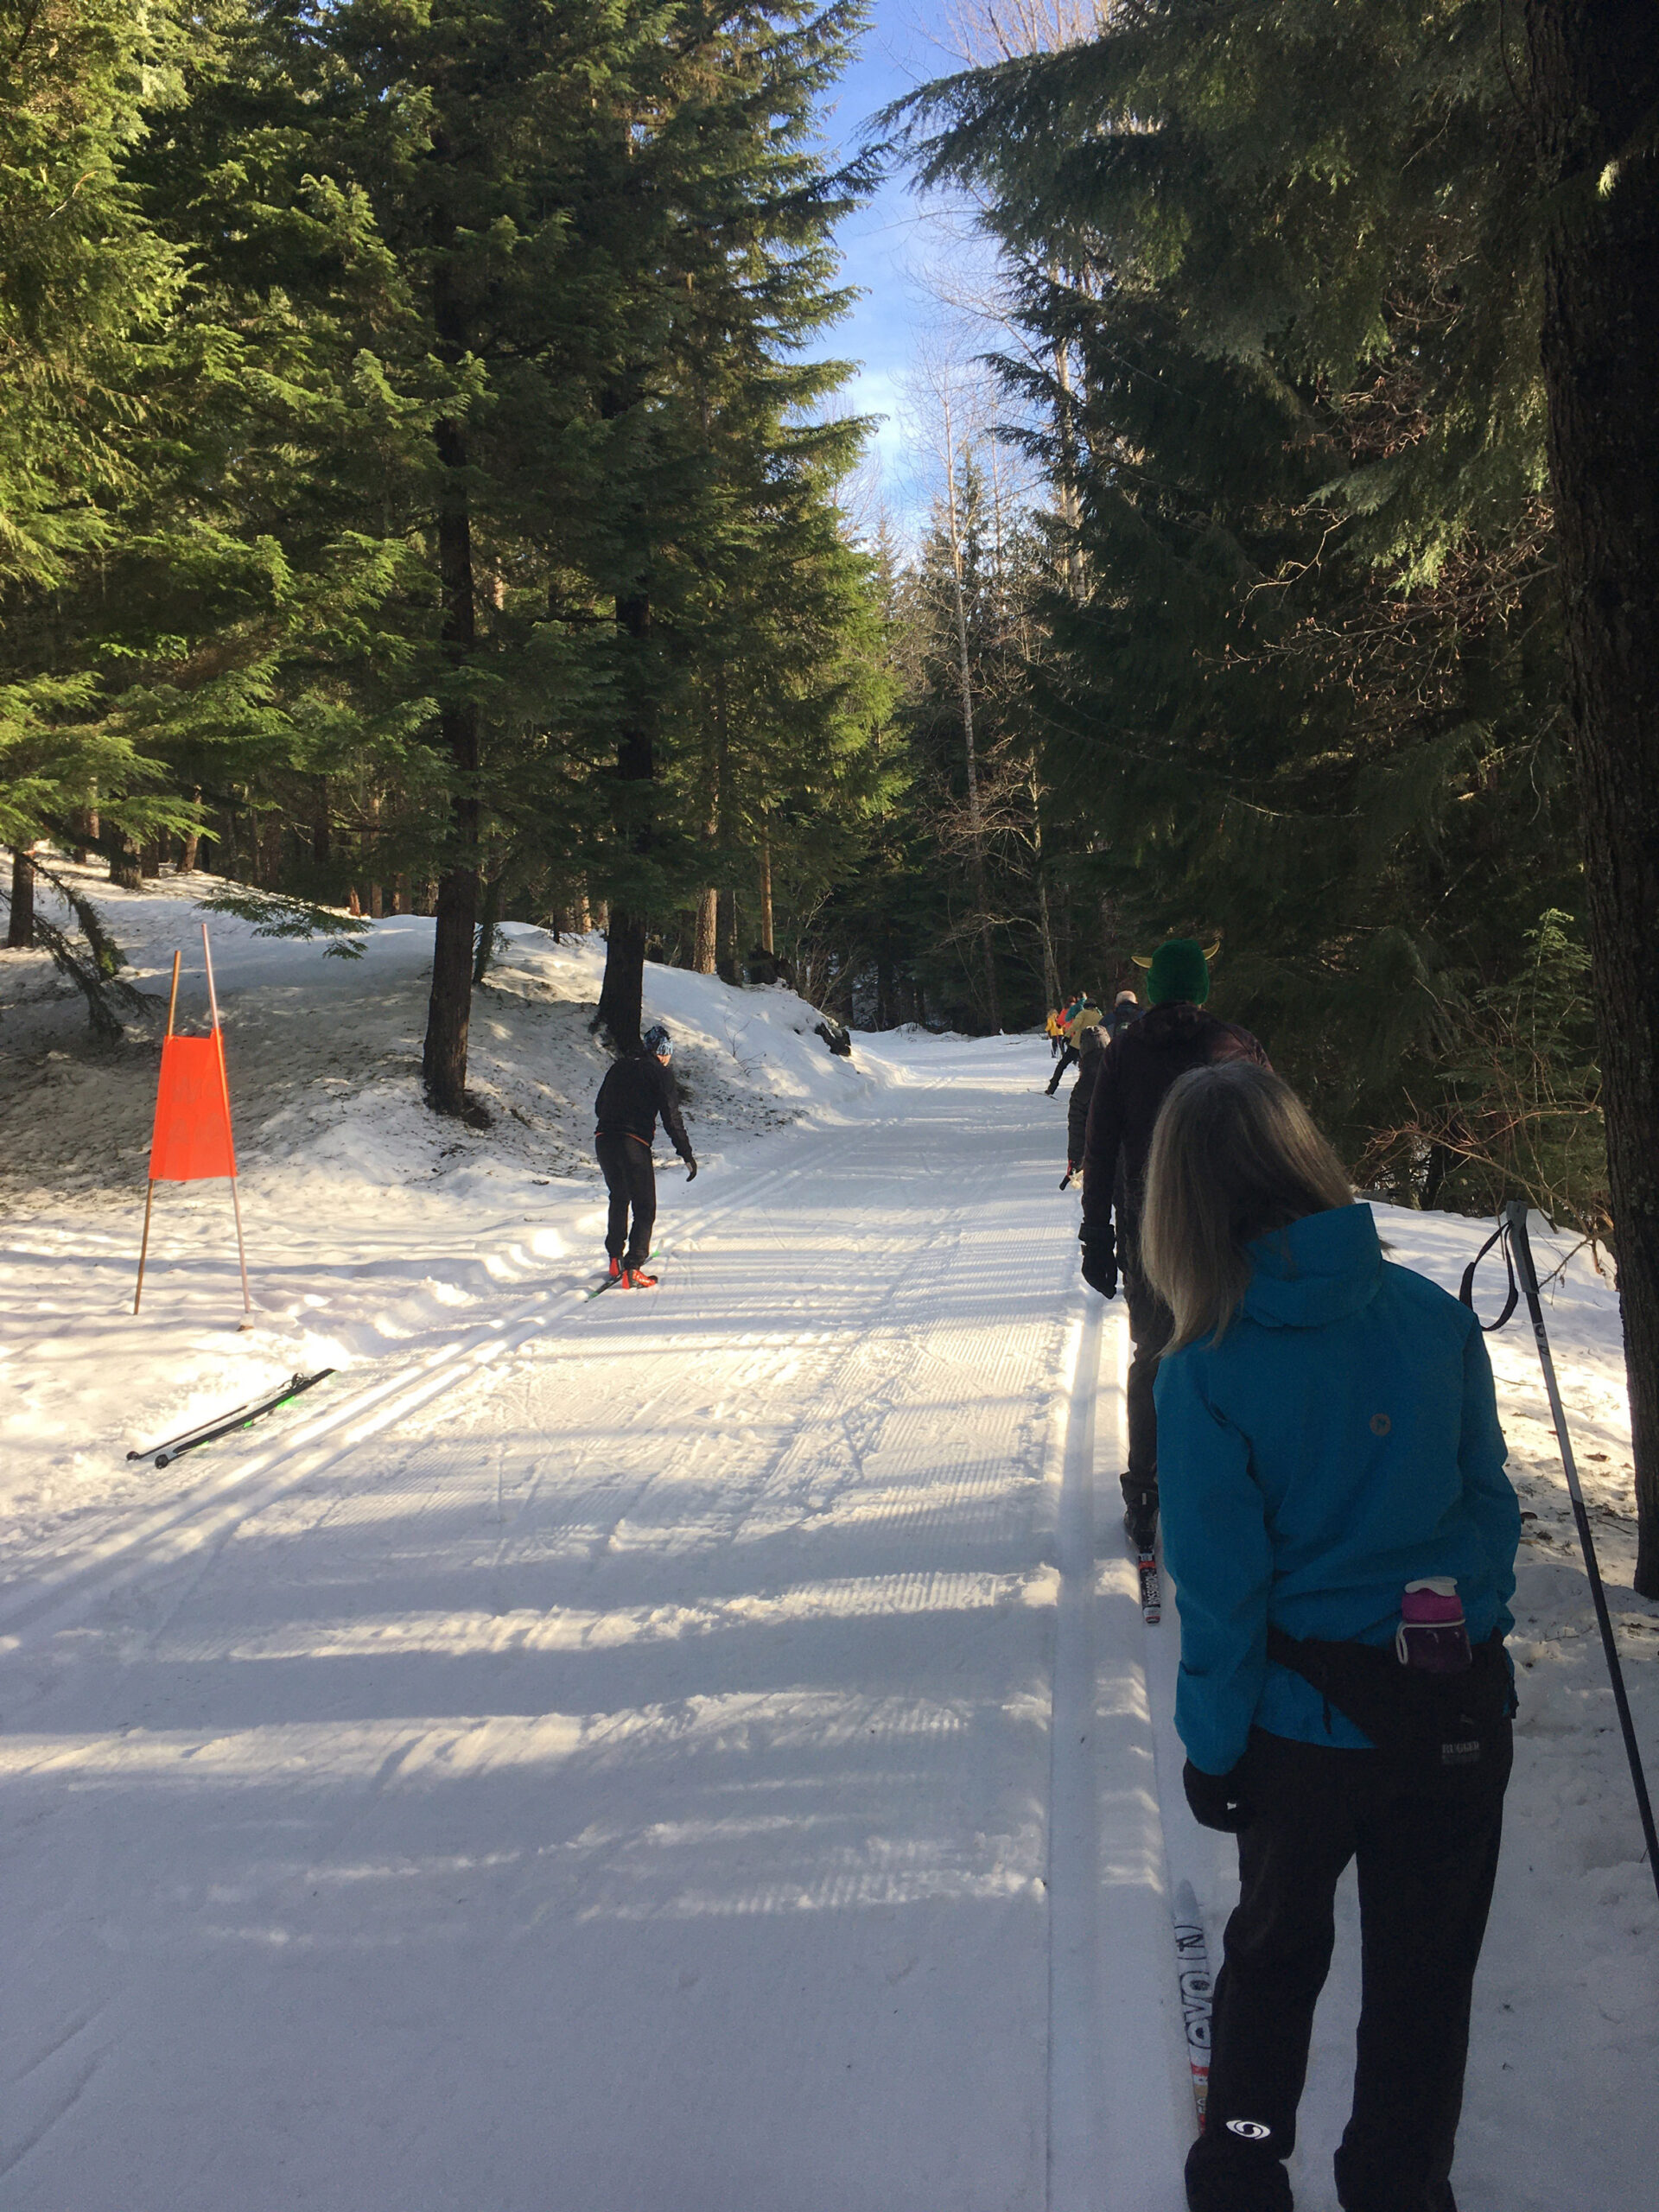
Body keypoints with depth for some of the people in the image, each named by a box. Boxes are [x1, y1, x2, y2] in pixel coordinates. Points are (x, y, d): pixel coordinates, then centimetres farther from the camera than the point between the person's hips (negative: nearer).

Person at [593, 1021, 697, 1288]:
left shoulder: (618, 1067, 17)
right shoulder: (659, 1073, 0)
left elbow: (599, 1107, 22)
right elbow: (671, 1117, -5)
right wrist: (687, 1155, -1)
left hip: (603, 1140, 6)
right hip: (634, 1144, -6)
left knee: (618, 1199, 24)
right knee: (644, 1208, 3)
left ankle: (615, 1260, 23)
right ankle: (632, 1270, -6)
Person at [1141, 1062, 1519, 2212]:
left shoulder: (1206, 1374, -20)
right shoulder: (1434, 1312, -10)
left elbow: (1221, 1592, -14)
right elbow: (1493, 1506, 0)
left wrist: (1213, 1747, -1)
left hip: (1305, 1718, -2)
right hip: (1462, 1711, 2)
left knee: (1277, 1944, 24)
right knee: (1428, 1970, 20)